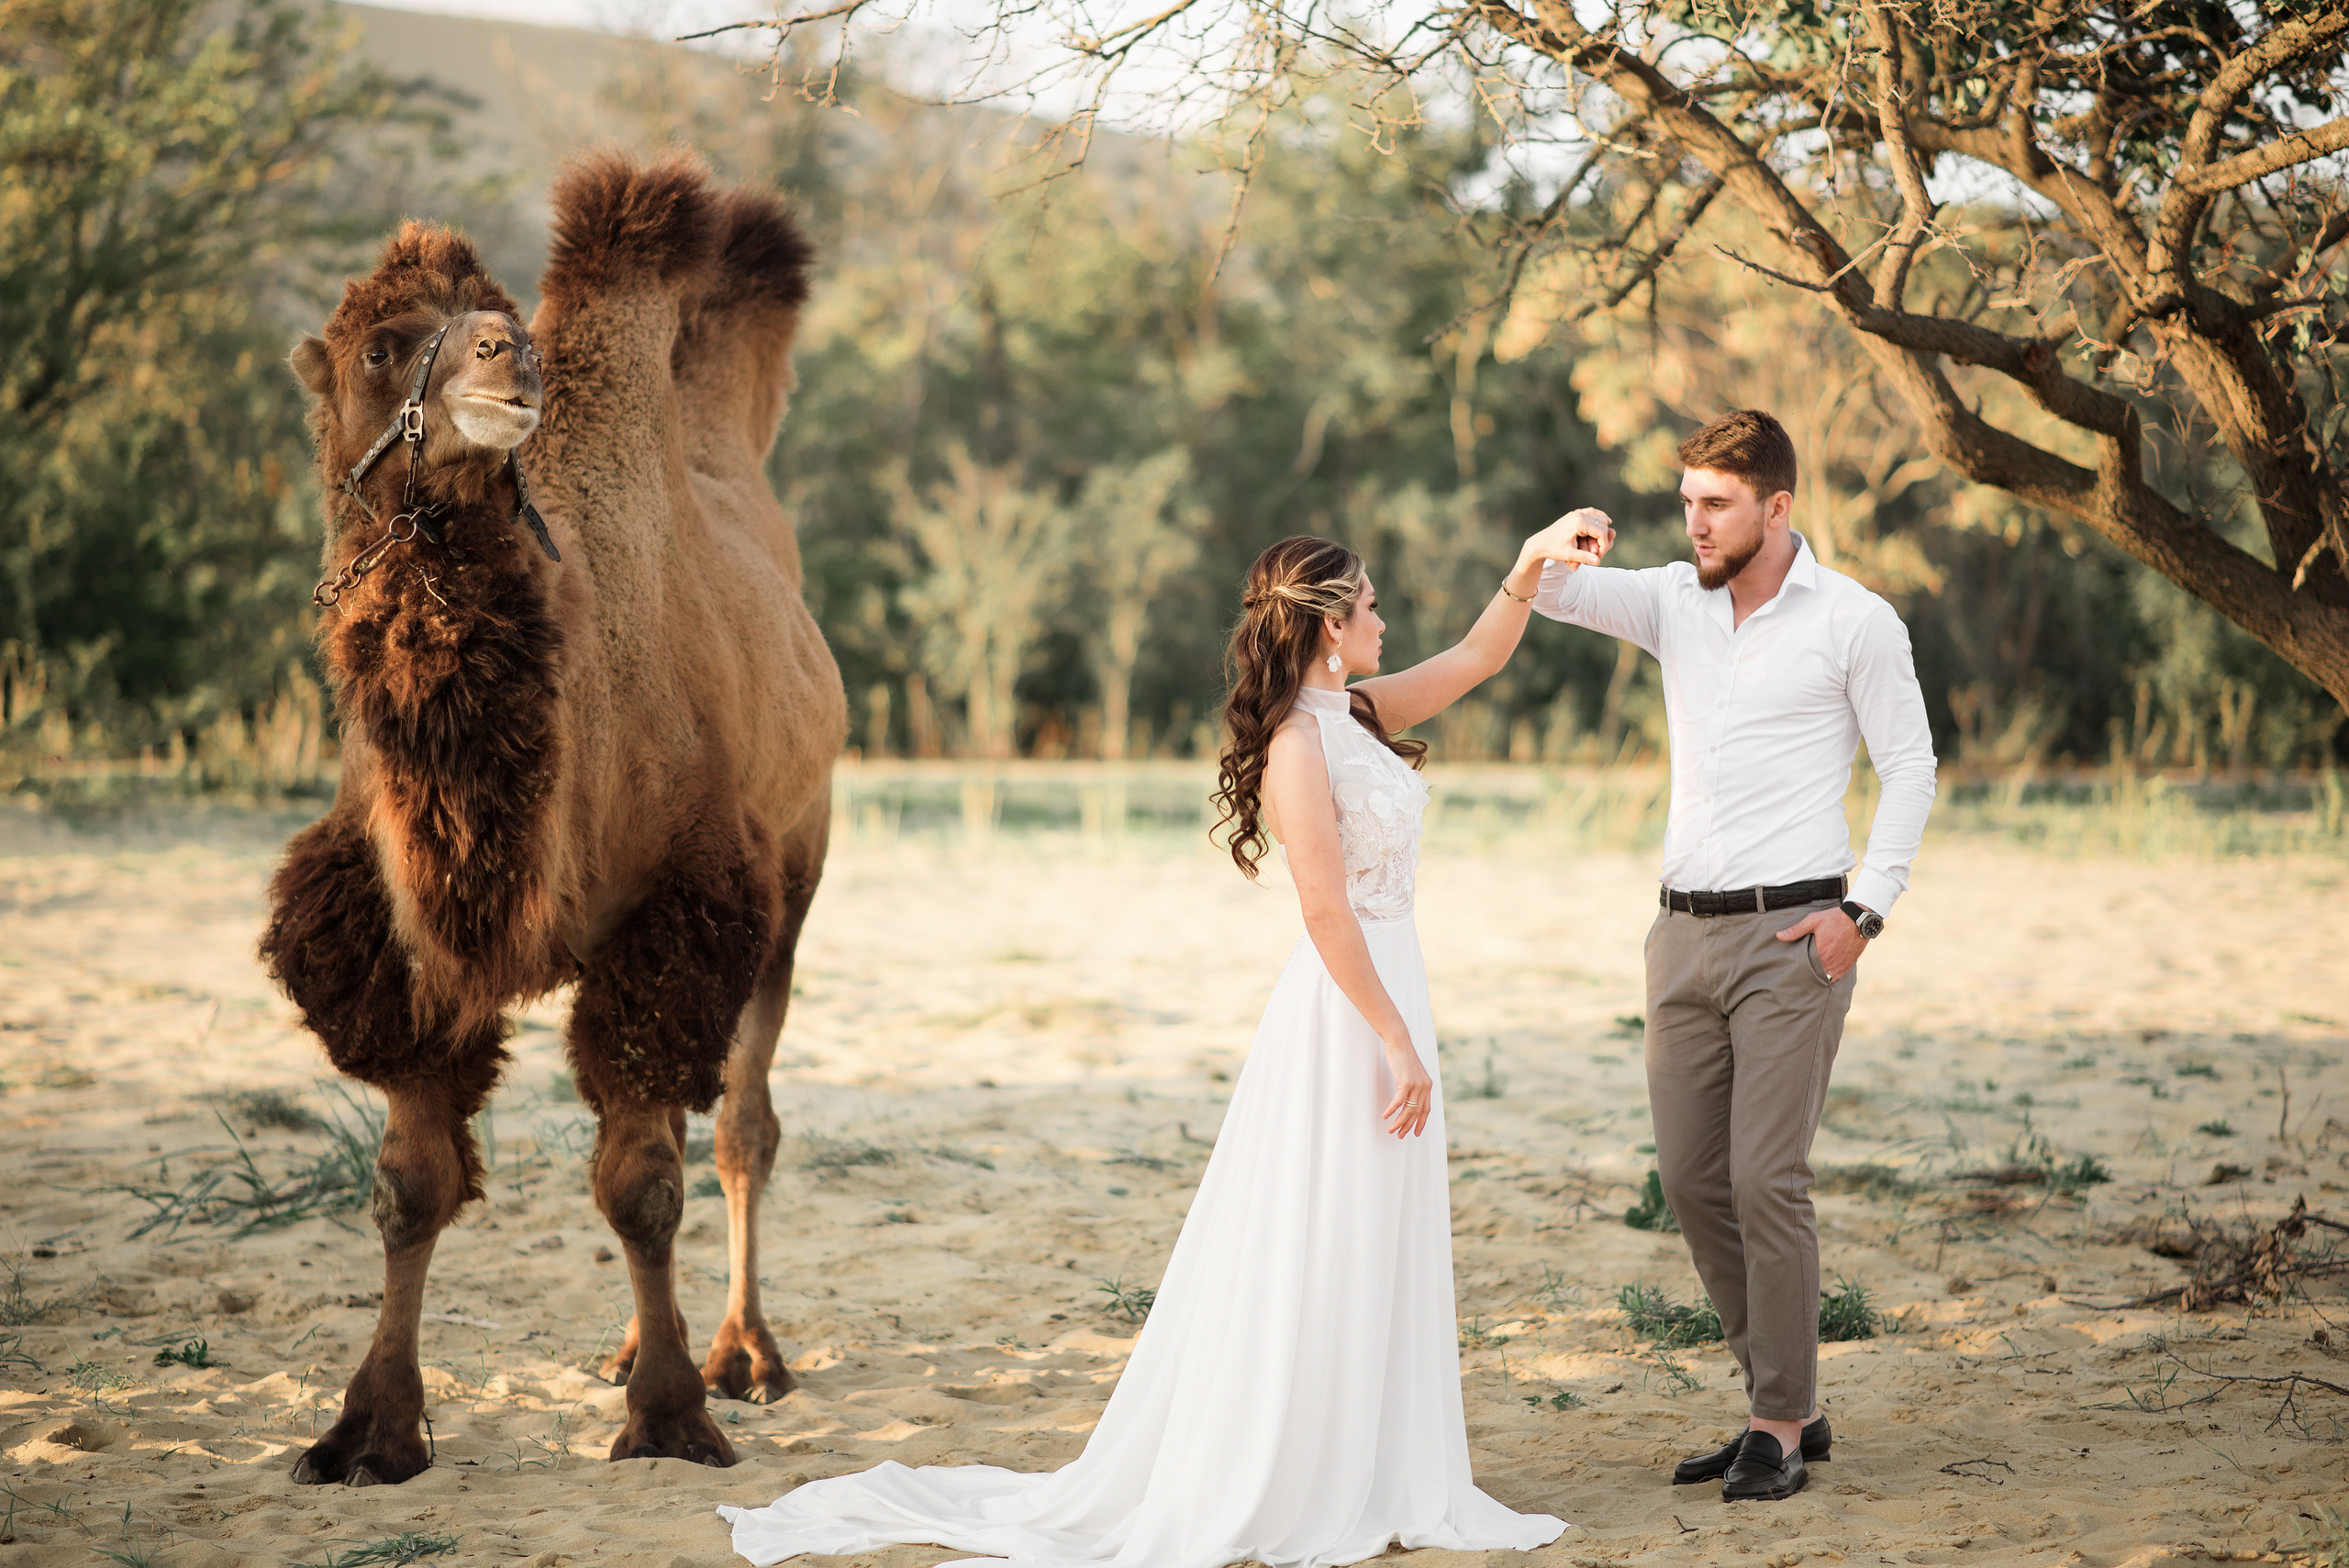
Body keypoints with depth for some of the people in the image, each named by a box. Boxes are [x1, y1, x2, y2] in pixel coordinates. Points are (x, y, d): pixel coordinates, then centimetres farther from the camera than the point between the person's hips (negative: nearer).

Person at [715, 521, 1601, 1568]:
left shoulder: (1356, 714, 9)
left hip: (1387, 999, 9)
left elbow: (1477, 659, 21)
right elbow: (1326, 911, -21)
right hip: (1343, 1015, -9)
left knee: (1378, 1258, 12)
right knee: (1311, 1258, -4)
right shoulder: (1297, 745, -17)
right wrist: (1398, 1045, -20)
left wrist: (1528, 572, 7)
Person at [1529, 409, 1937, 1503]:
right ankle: (1786, 1401, 18)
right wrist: (1558, 548, -21)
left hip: (1791, 933, -6)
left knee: (1765, 1179, -9)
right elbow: (1546, 594, 3)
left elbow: (1909, 766, -1)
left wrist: (1865, 907, -10)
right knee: (1690, 1178, 6)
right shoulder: (1674, 600, 10)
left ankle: (1781, 1428, 1)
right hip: (1684, 930, 6)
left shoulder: (1854, 621, -3)